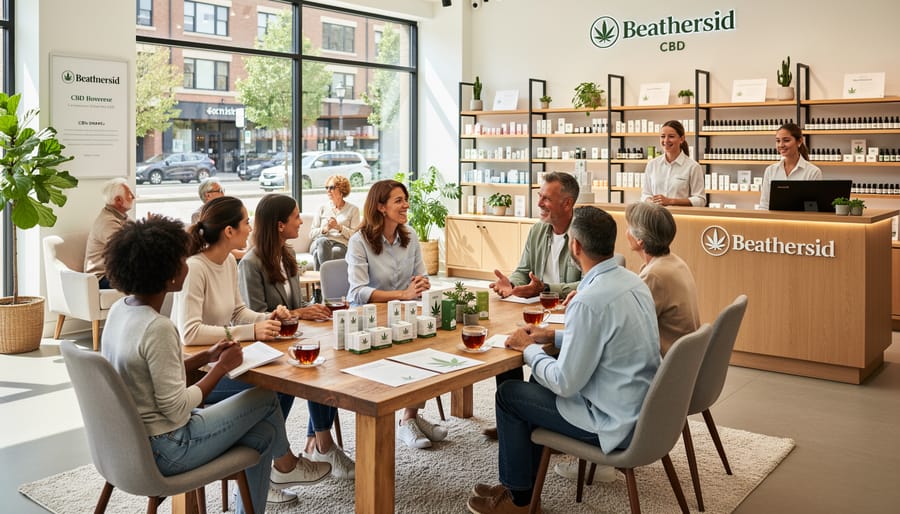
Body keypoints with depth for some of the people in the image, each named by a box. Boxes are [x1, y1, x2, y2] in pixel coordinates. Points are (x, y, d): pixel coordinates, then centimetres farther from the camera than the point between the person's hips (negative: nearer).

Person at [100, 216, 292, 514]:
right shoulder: (157, 328, -27)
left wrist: (206, 357, 4)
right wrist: (221, 367, -11)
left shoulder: (119, 310, 1)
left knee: (262, 433, 14)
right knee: (266, 398, 5)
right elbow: (177, 409, -24)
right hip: (162, 451, -9)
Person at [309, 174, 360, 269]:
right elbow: (311, 234, 13)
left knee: (318, 254, -36)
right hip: (320, 244, 2)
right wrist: (324, 229, -7)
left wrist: (339, 227, -11)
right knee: (322, 241, -38)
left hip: (341, 245, -2)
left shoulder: (353, 209, 14)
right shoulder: (322, 209, 20)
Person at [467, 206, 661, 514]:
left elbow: (565, 384, -21)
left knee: (508, 394, 6)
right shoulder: (633, 281, 1)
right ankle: (524, 482, 32)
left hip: (615, 424, -9)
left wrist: (529, 348, -5)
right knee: (539, 382, 23)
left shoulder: (589, 301, -27)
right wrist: (554, 336, 11)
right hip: (641, 407, 9)